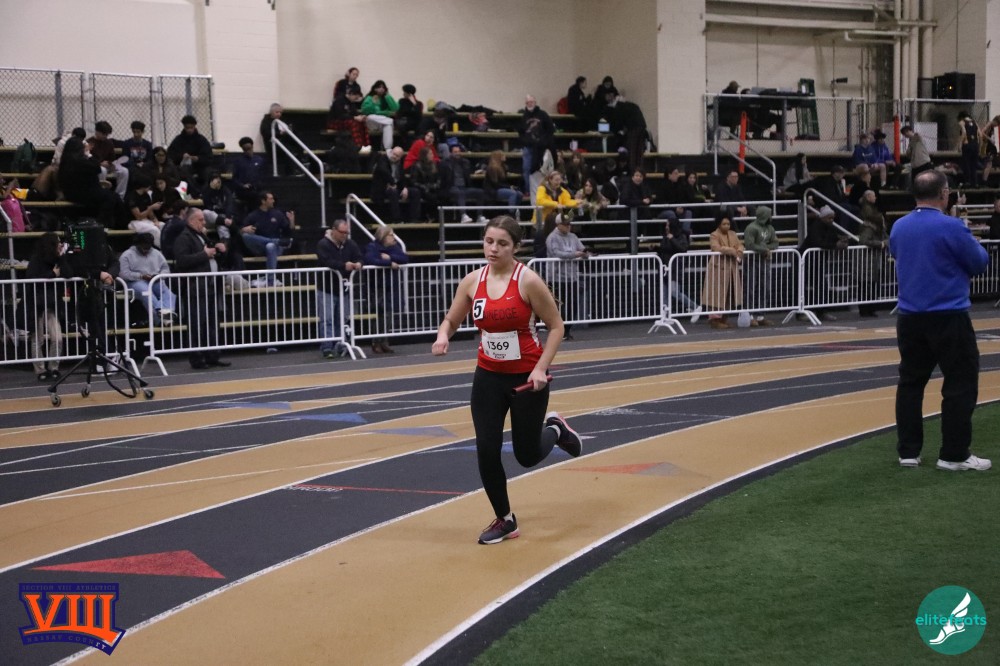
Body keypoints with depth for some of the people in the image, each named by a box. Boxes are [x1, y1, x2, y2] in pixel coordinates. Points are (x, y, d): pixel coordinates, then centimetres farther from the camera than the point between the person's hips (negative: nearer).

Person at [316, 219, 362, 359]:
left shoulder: (350, 244, 7)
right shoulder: (323, 244, -10)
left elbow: (359, 257, 0)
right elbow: (327, 262, -24)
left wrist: (358, 264, -25)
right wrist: (344, 266, -36)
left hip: (343, 289, 5)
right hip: (326, 289, -5)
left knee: (341, 320, 11)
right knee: (327, 320, -8)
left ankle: (341, 347, 18)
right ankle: (327, 348, -9)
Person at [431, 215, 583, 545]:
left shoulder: (528, 280, -16)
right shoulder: (472, 281, -3)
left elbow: (555, 326, -8)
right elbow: (451, 321, 8)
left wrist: (541, 368, -18)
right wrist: (442, 337, -15)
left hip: (527, 377, -3)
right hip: (488, 377, 3)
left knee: (528, 456, 6)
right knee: (487, 452, -5)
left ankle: (555, 429, 42)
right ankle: (505, 521, 16)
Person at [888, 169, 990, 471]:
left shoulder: (898, 227, 4)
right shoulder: (951, 227, -14)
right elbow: (980, 263, -4)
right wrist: (969, 243, 15)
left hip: (910, 316, 6)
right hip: (948, 316, -6)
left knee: (910, 382, 12)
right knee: (960, 383, 3)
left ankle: (908, 451, 14)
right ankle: (954, 454, 3)